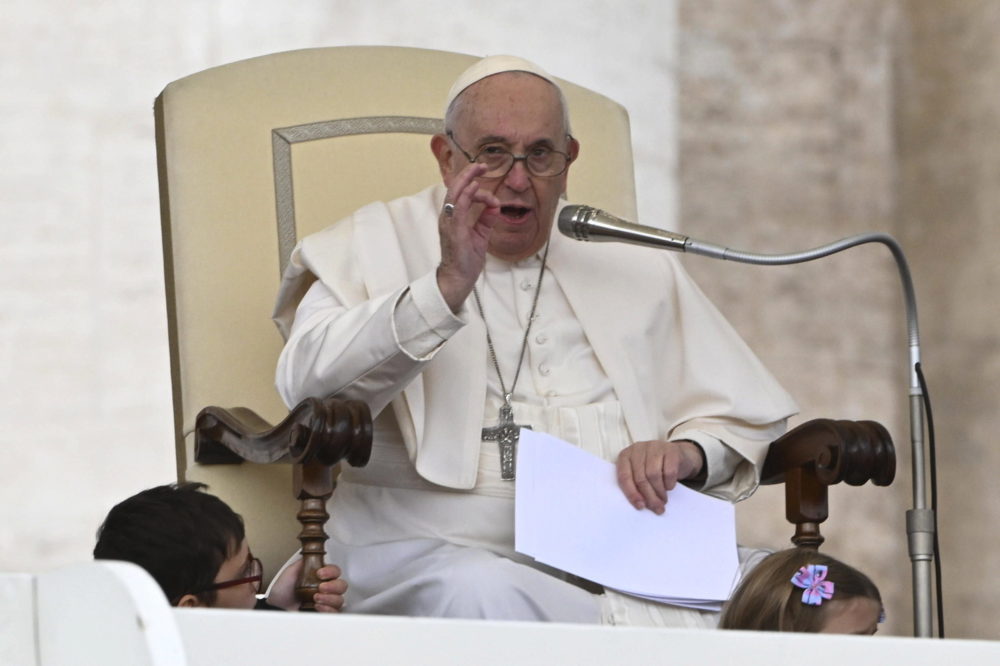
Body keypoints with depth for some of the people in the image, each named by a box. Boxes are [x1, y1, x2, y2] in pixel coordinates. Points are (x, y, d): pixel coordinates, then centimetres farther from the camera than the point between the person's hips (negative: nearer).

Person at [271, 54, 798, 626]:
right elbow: (308, 385, -8)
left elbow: (743, 416, 22)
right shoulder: (377, 246, 12)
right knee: (480, 597, -39)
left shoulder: (633, 265, 23)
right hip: (441, 551, -2)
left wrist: (686, 453, -2)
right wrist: (446, 288, -18)